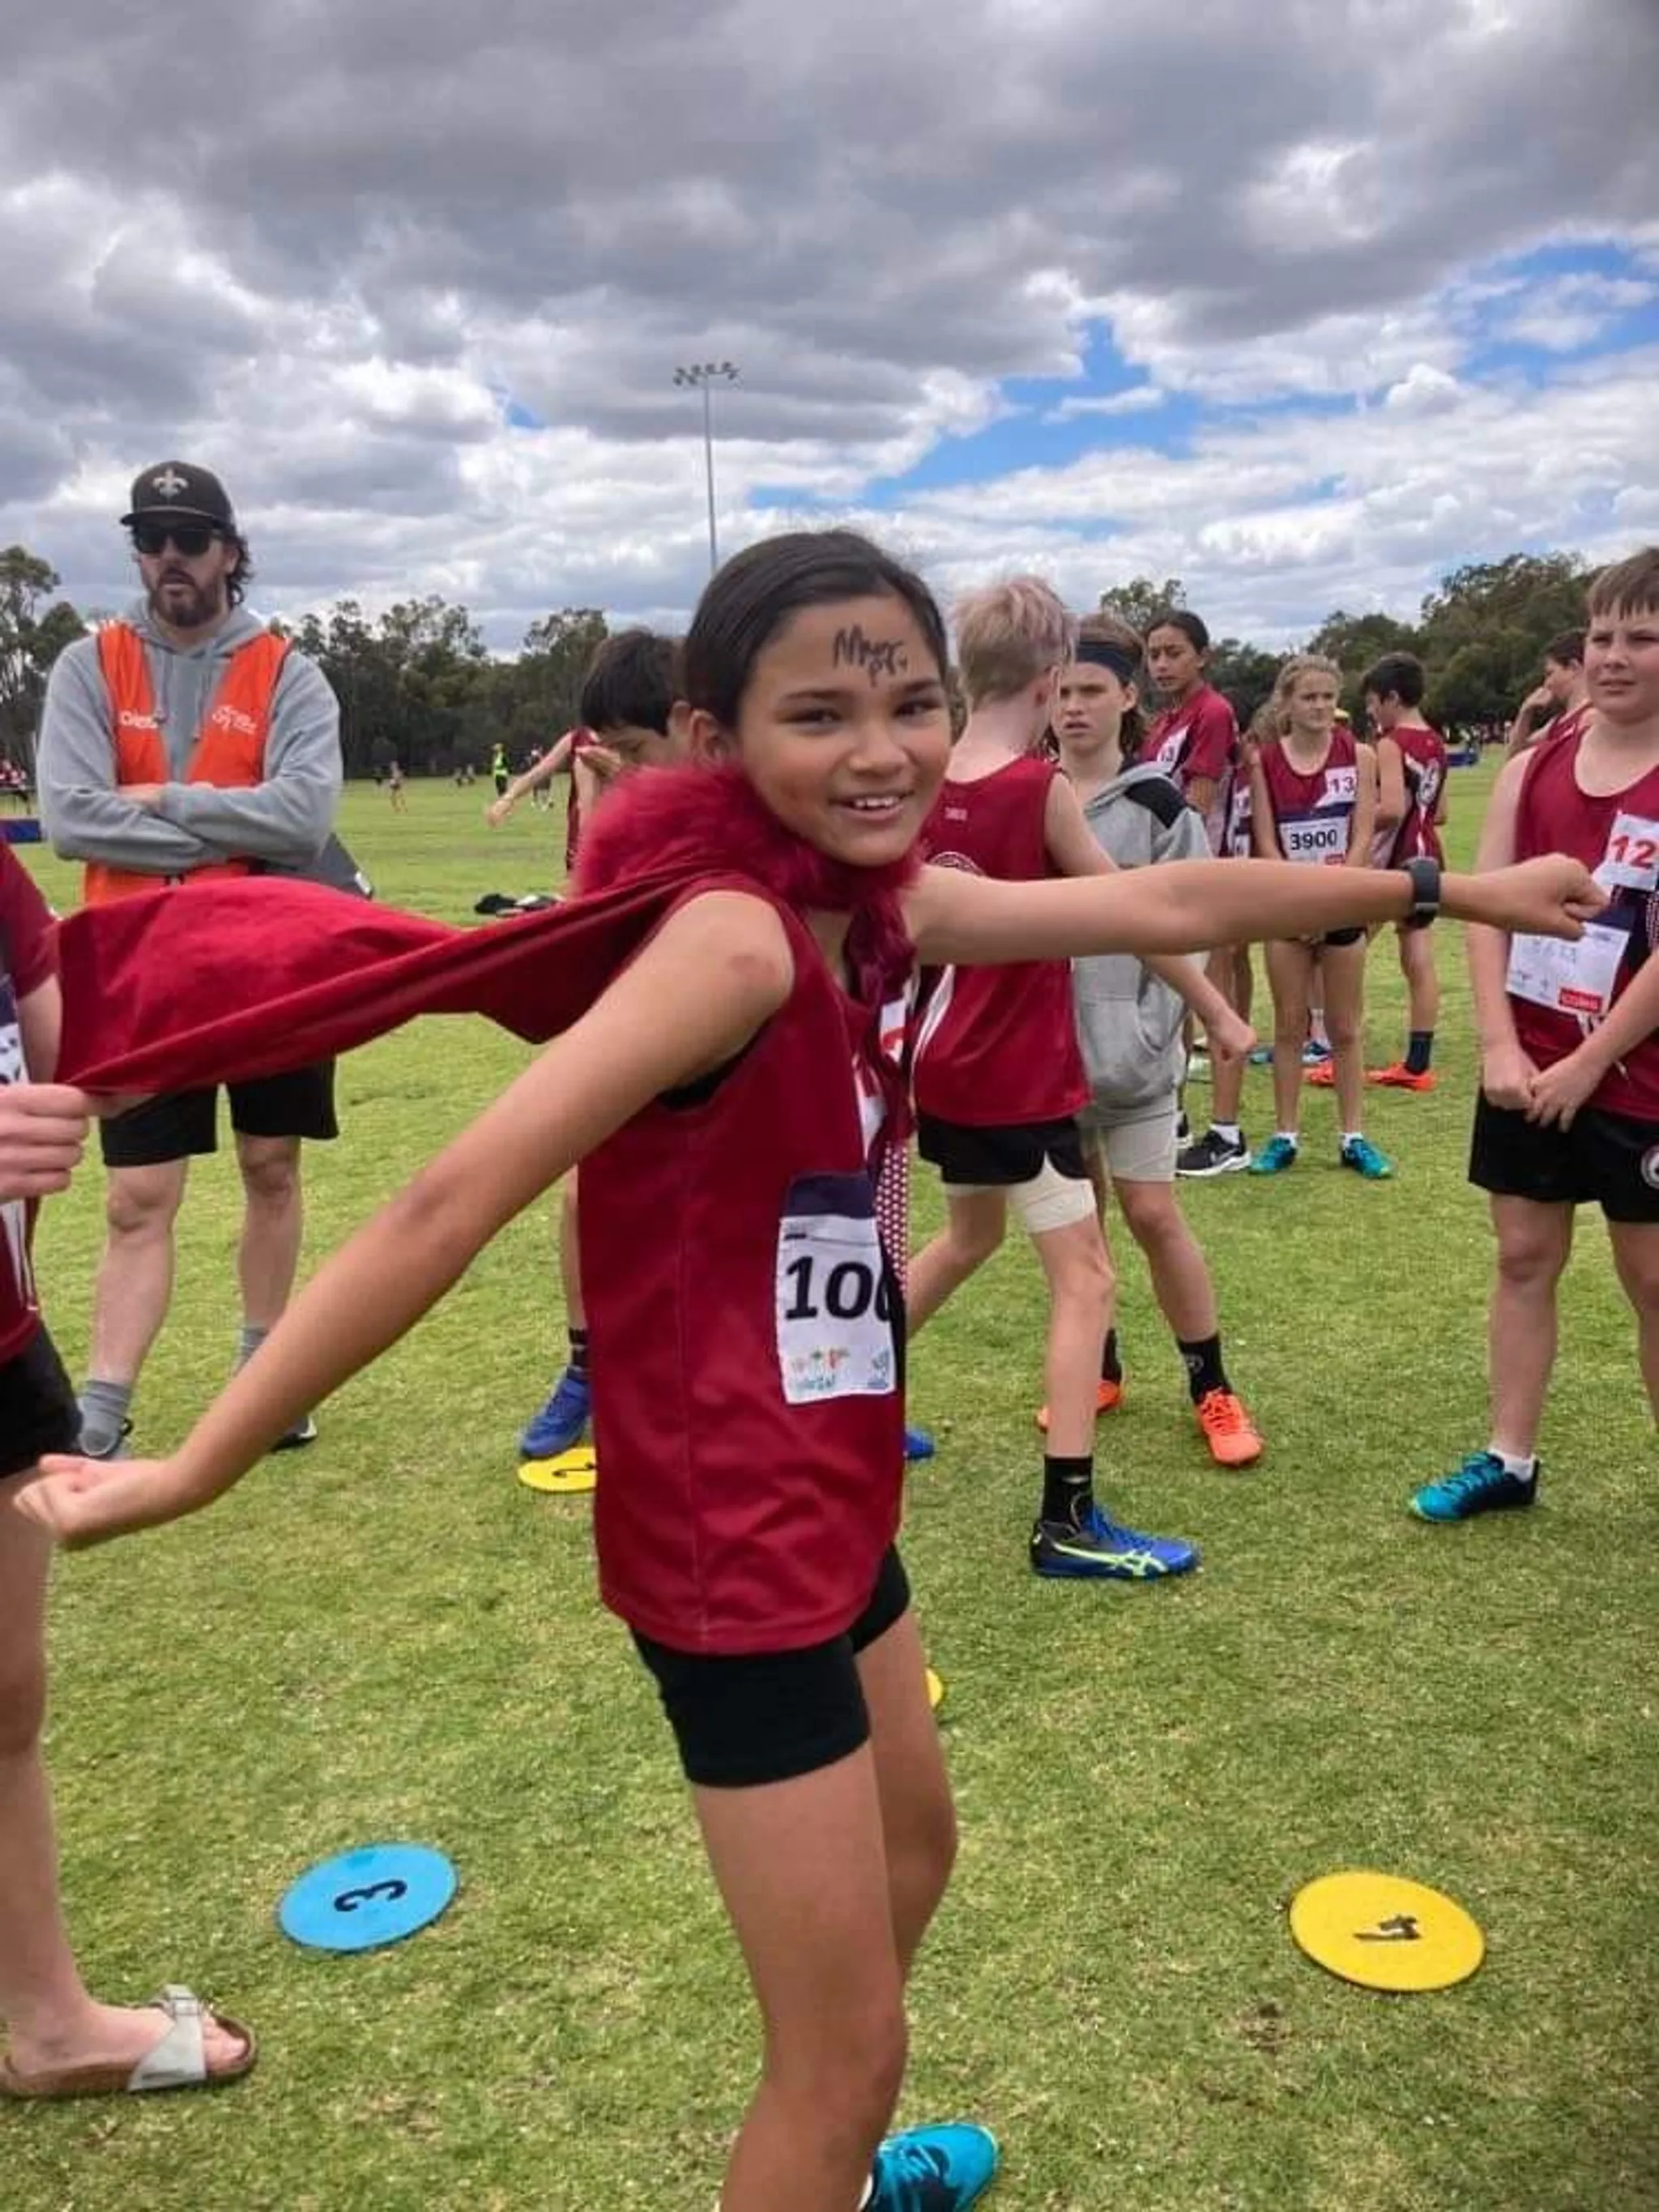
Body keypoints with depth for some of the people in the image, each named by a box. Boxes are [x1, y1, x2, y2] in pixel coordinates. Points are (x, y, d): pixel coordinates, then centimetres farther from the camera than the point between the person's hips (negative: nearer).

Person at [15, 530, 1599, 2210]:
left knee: (912, 1853, 31)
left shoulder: (872, 904, -2)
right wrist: (193, 1470, -28)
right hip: (731, 1541, -9)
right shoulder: (736, 936, -27)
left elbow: (1168, 904, 7)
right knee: (845, 2065, 6)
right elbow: (452, 1206, -31)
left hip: (827, 1501, 9)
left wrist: (1450, 892, 17)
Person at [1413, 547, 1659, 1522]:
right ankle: (1508, 1460, 23)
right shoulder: (1531, 768, 5)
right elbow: (1487, 910, 1)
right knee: (1524, 1257, 11)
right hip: (1526, 1069, 5)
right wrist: (1500, 1047, -9)